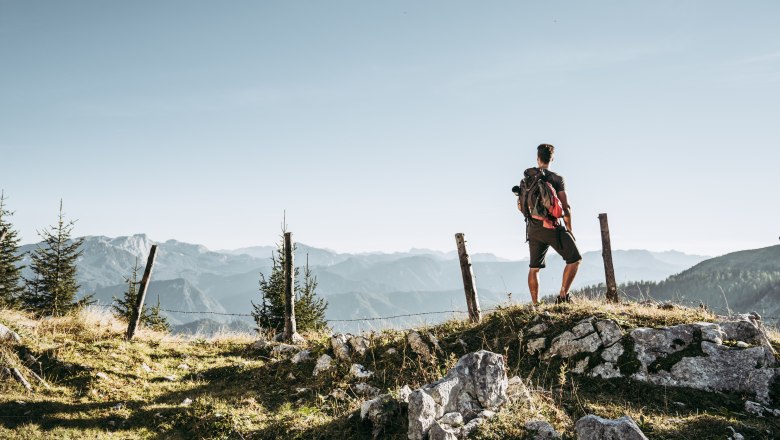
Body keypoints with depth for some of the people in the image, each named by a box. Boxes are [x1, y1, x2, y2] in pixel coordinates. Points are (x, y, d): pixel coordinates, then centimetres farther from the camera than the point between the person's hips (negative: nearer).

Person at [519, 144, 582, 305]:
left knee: (533, 268, 13)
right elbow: (566, 207, -8)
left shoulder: (527, 174, 6)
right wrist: (569, 229, 3)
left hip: (533, 228, 5)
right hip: (552, 227, -5)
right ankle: (562, 295, -5)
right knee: (574, 259, 6)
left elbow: (520, 205, 9)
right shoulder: (557, 178, -5)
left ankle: (535, 304, 12)